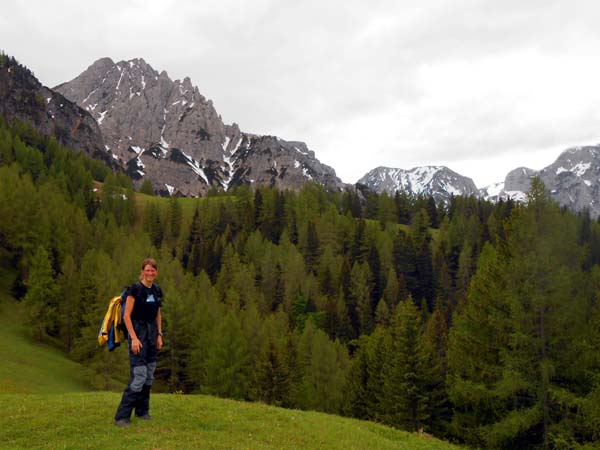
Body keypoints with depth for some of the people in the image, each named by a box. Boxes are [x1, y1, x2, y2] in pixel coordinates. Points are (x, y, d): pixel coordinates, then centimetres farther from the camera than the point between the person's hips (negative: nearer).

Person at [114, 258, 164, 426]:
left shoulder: (157, 290, 8)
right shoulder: (135, 289, -12)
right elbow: (126, 315, -14)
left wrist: (159, 335, 10)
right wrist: (134, 338, -19)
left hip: (152, 333, 7)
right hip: (137, 332, -7)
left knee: (149, 374, 11)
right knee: (139, 375, -12)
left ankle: (142, 410, 23)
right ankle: (121, 416, -6)